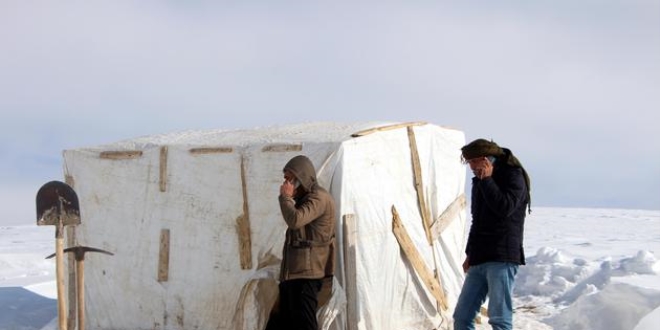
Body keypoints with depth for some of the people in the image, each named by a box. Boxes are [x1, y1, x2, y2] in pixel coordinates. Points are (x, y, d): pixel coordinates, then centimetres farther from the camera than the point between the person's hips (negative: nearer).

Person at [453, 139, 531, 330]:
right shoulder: (480, 181, 18)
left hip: (502, 258, -8)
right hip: (479, 260, 8)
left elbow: (505, 208, -22)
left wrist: (486, 180, -15)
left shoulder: (513, 176, -5)